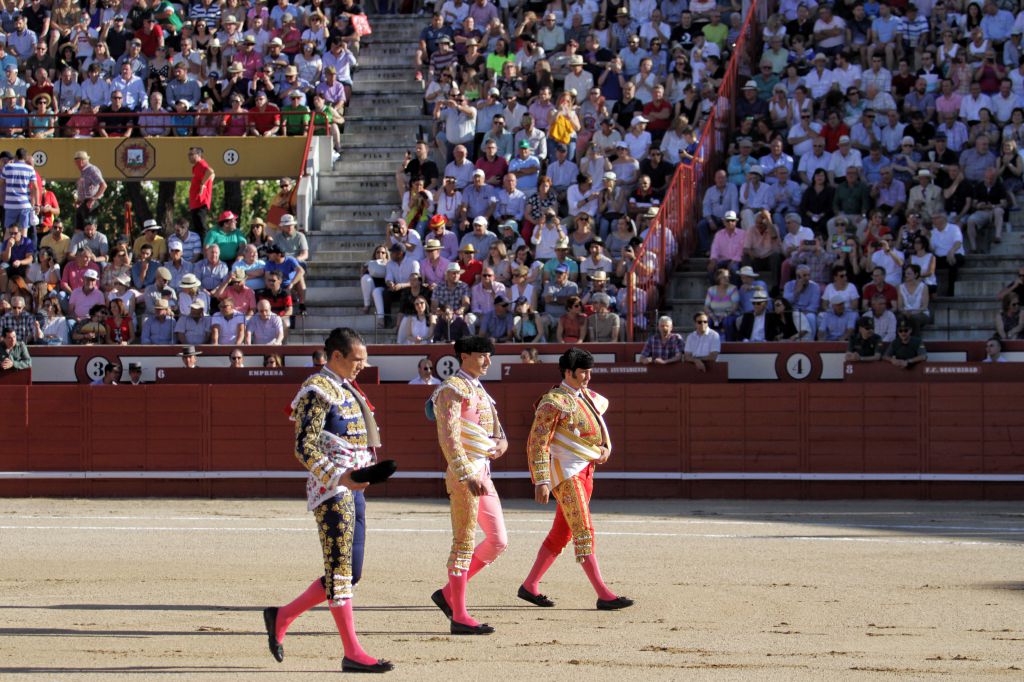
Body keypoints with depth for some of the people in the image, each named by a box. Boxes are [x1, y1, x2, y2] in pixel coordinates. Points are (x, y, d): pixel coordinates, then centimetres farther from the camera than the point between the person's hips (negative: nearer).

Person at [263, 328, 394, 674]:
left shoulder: (346, 390, 18)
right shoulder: (317, 391, -11)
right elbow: (304, 448, -18)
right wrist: (339, 477, -27)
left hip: (352, 489, 10)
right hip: (330, 489, -10)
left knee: (350, 572, 11)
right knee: (340, 570, -6)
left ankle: (282, 616, 22)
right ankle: (352, 653, -5)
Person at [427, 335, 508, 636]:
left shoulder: (479, 391, 19)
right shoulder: (452, 389, -10)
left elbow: (496, 430, 23)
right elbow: (449, 437, -19)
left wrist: (500, 443, -1)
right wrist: (467, 475, -26)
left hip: (483, 473, 9)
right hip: (463, 473, -9)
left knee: (498, 541, 9)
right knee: (464, 543, -7)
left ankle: (448, 593, 18)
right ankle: (459, 616, -3)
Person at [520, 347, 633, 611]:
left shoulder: (589, 398, 14)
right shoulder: (554, 402, -11)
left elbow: (601, 407, 33)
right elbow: (537, 442, -15)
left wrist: (606, 446, 14)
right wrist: (541, 481, -22)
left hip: (585, 473, 9)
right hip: (565, 473, -9)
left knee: (561, 533, 12)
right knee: (584, 531, -13)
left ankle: (529, 586, 21)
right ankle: (603, 594, -18)